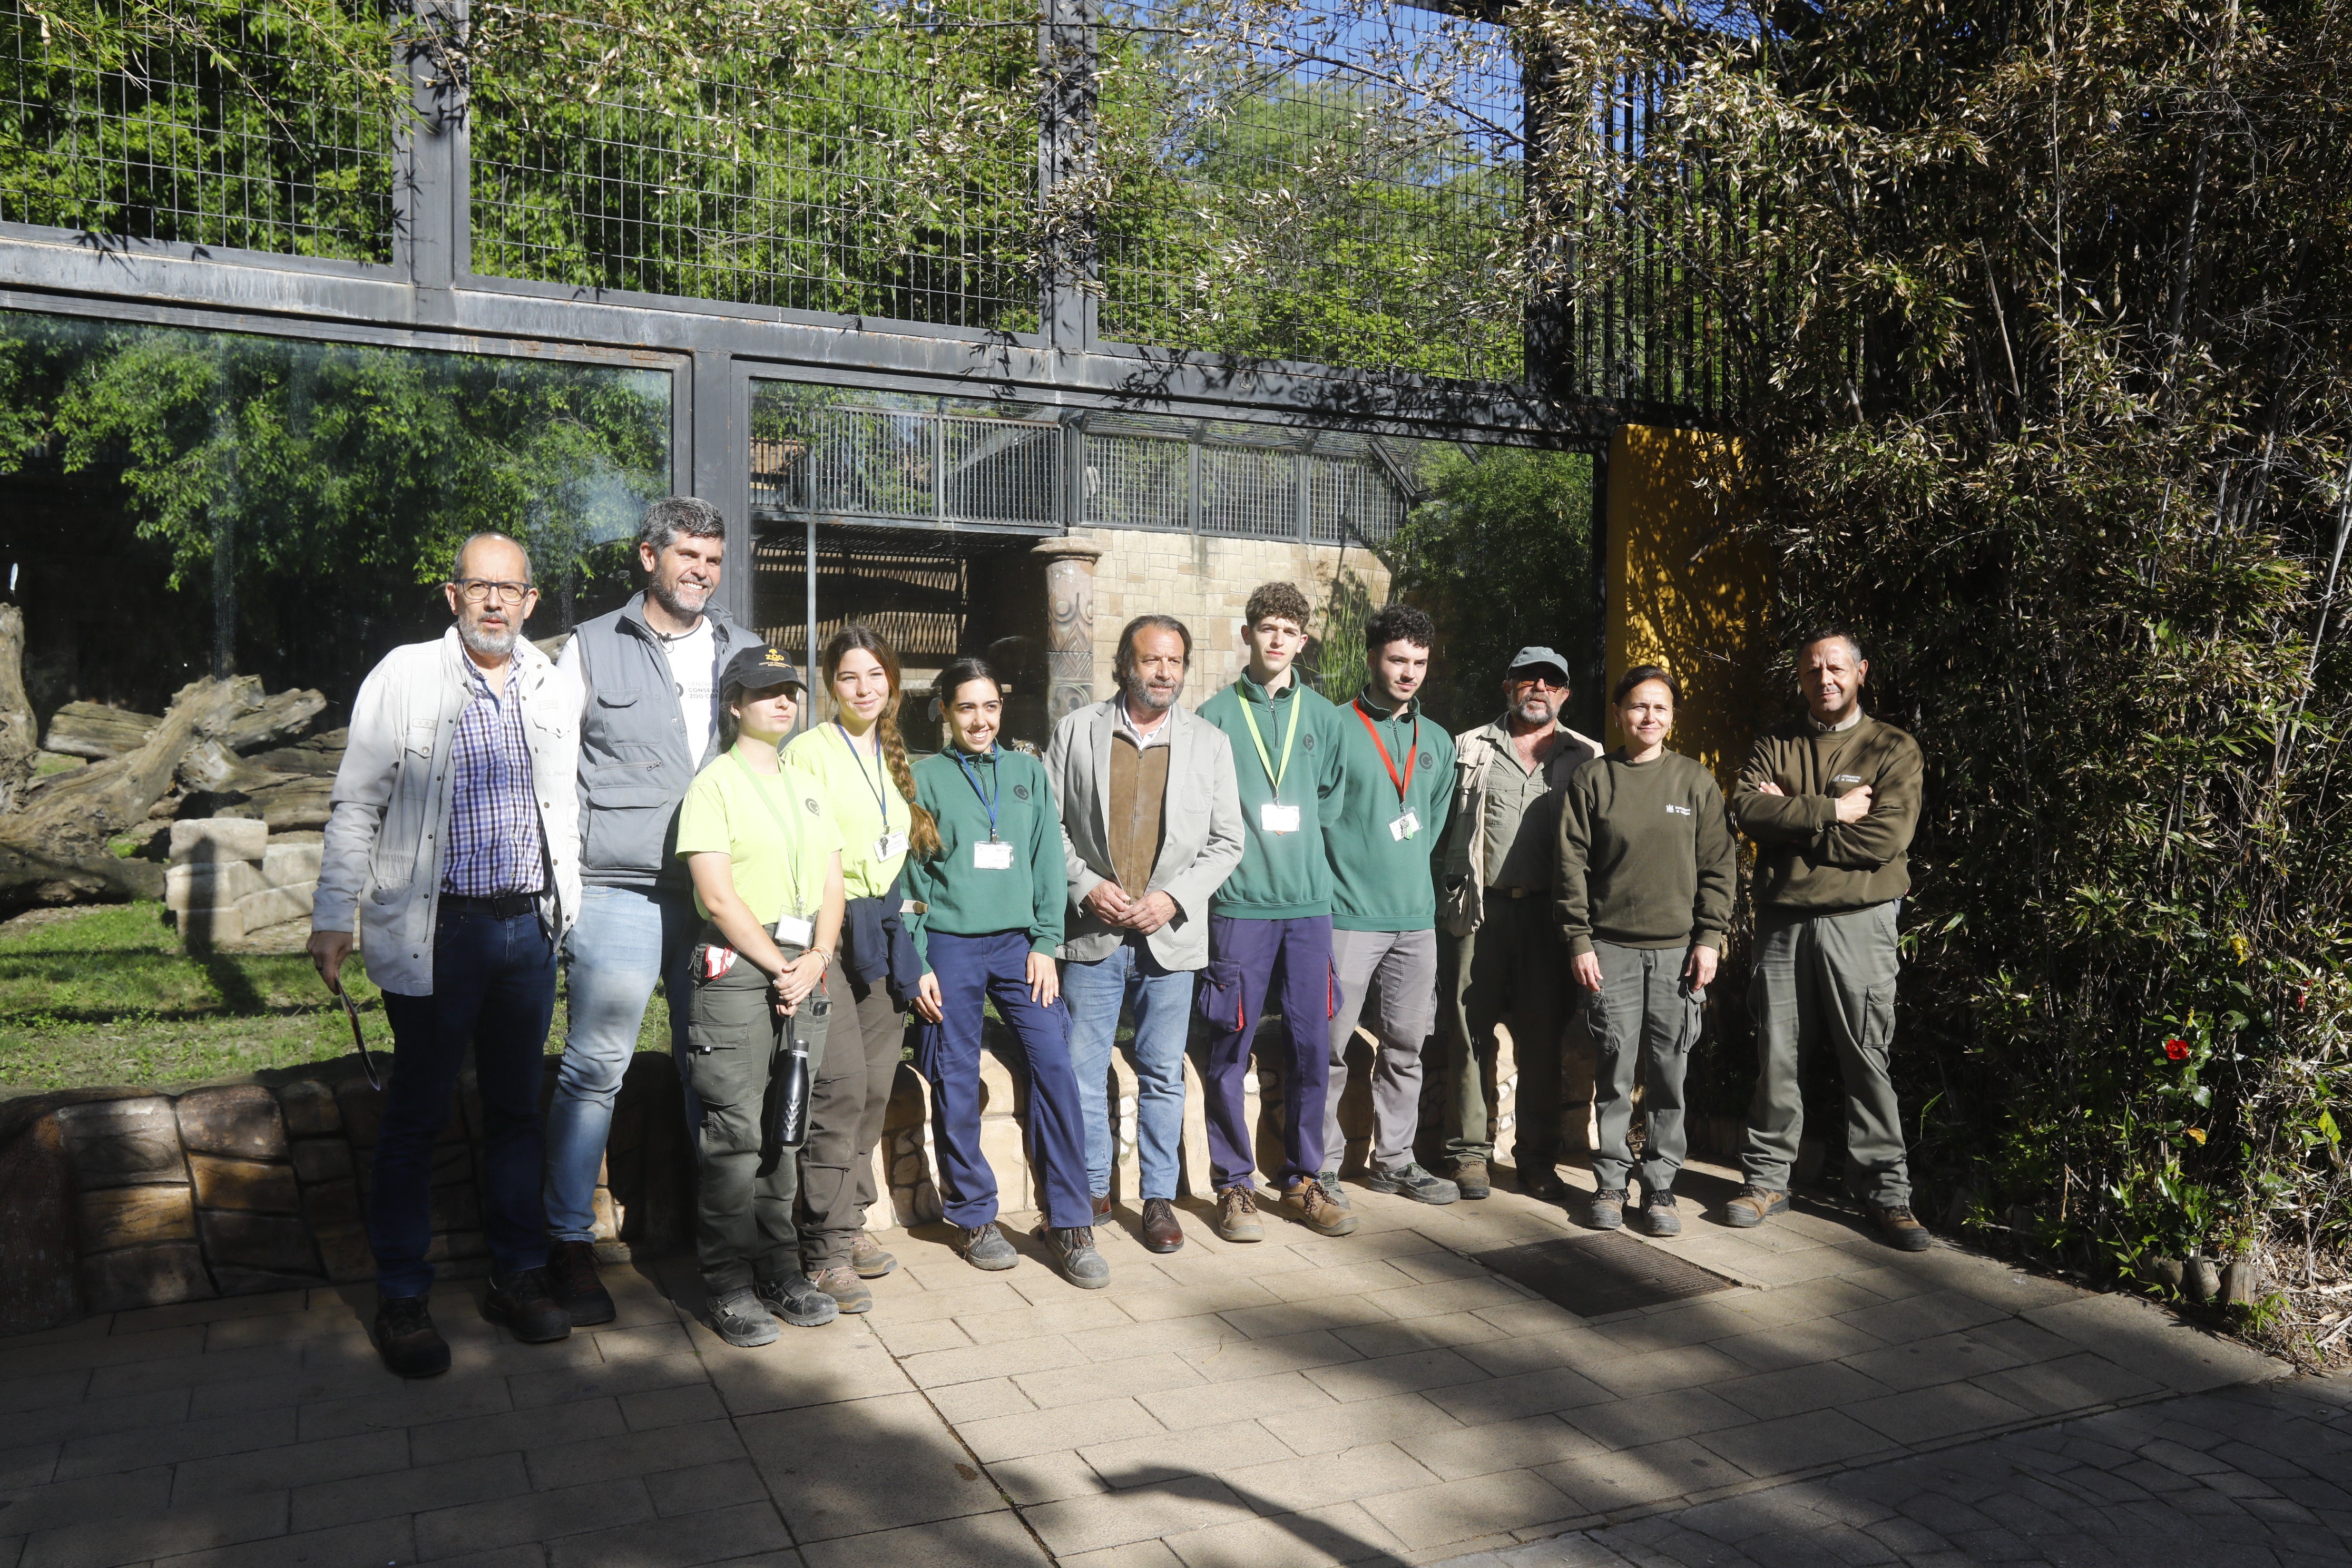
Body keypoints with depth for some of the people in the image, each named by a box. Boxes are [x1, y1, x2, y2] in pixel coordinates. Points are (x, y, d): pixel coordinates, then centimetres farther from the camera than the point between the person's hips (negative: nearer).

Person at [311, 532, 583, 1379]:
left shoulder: (555, 688, 8)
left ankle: (518, 1276, 24)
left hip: (530, 927, 4)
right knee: (416, 1112, 4)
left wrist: (567, 907, 13)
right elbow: (356, 806, -2)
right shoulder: (404, 677, -2)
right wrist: (335, 918, -6)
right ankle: (402, 1300, 16)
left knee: (516, 1108, 12)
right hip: (435, 928, -3)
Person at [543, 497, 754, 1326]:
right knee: (595, 1067, -3)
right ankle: (570, 1242, 10)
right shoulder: (593, 648, 5)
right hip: (619, 892, -3)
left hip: (722, 893, 3)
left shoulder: (746, 653, 14)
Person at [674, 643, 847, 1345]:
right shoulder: (715, 783, -3)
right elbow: (718, 896, -11)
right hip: (736, 971, -6)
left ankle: (781, 1271, 18)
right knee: (735, 1132, -5)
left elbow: (831, 883, 13)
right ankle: (729, 1287, 5)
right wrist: (780, 967, -10)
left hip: (803, 971, 6)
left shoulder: (805, 785, 18)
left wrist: (817, 960, -3)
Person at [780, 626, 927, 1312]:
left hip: (882, 932, 7)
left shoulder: (895, 758, 17)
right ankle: (827, 1248, -4)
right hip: (828, 930, -6)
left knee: (875, 1084, 7)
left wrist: (900, 923, 15)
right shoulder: (808, 751, -4)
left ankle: (850, 1221, 19)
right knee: (841, 1084, -11)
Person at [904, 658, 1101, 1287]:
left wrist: (1045, 944, -1)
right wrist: (916, 963, -3)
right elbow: (908, 876, 3)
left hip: (1018, 942, 2)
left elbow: (1048, 862, 9)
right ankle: (973, 1217, 18)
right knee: (956, 1085, 2)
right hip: (950, 945, -1)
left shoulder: (1029, 773, 11)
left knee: (1055, 1067, -8)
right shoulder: (925, 777, 4)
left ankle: (1069, 1224, 0)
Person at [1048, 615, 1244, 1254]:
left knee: (1163, 1075, 8)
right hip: (1091, 933, 0)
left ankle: (1159, 1197, 21)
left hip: (1170, 935, 1)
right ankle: (1092, 1190, 23)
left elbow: (1226, 842, 5)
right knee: (1083, 1072, 5)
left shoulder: (1210, 743, 6)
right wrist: (1086, 885, -9)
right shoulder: (1075, 732, 3)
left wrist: (1174, 897, -8)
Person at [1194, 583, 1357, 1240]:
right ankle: (1234, 1186, 13)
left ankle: (1302, 1180, 19)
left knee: (1311, 1048, 6)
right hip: (1239, 905, -3)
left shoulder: (1322, 715, 12)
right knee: (1230, 1048, 0)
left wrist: (1309, 858, 10)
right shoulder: (1217, 713, 3)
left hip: (1309, 902, 3)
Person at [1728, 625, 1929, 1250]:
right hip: (1783, 921, 3)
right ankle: (1768, 1180, 17)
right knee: (1776, 1054, 6)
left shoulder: (1895, 749, 4)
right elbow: (1747, 809, -6)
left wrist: (1791, 818, -8)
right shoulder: (1775, 746, 12)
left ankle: (1885, 1192, 10)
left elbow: (1886, 837, -11)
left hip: (1859, 922, -2)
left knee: (1867, 1058, 0)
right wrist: (1830, 811, -12)